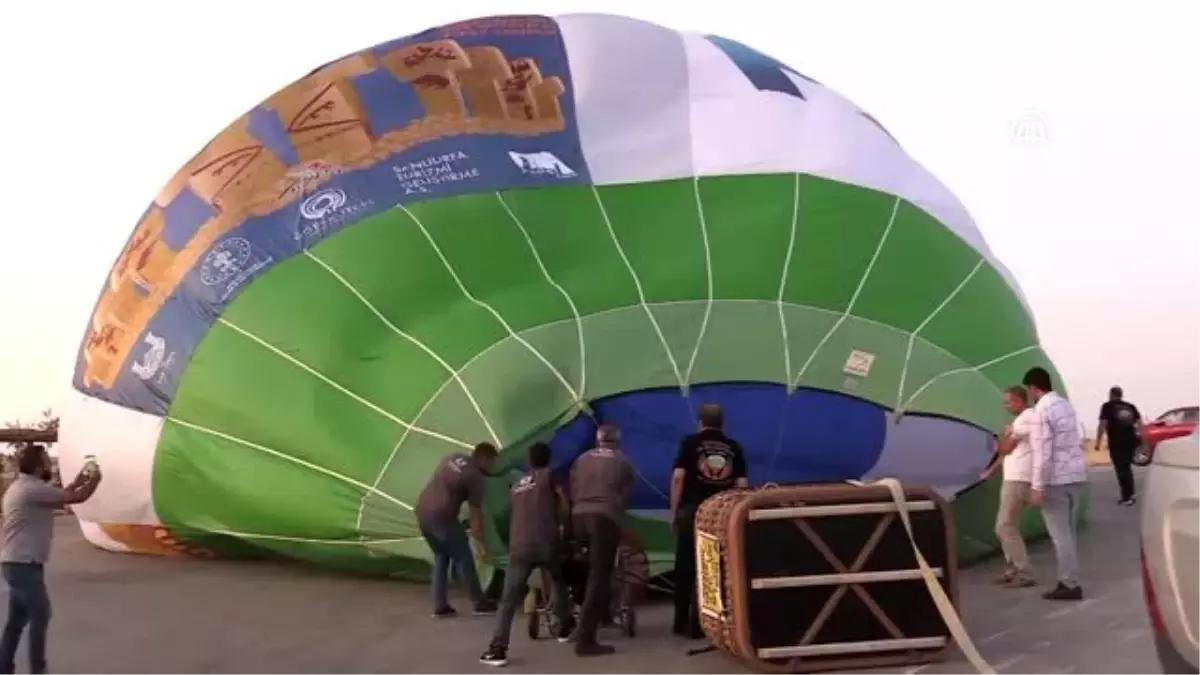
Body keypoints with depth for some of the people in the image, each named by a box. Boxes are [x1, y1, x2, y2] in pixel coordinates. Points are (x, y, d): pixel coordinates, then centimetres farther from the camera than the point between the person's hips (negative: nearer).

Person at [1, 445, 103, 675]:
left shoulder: (21, 487, 15)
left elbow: (55, 498, 28)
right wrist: (94, 479, 3)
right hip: (25, 564, -10)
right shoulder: (34, 489, -17)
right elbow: (77, 498, -14)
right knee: (40, 615, -2)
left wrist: (77, 482, 24)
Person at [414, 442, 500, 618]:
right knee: (463, 559, 8)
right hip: (441, 517, -8)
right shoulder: (475, 477, -8)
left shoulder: (454, 458, 13)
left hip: (422, 512, 8)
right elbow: (475, 514, -5)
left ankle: (440, 607, 21)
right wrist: (481, 544, 3)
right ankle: (481, 603, 19)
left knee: (441, 558, 21)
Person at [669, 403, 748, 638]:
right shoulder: (734, 447, 7)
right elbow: (742, 484, 4)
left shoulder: (690, 442, 2)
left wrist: (674, 511, 1)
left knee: (686, 568, 9)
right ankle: (699, 623, 6)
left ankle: (681, 622, 14)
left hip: (692, 510, -1)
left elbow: (678, 477, -6)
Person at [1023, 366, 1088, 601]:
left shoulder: (1042, 409, -14)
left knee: (1060, 534, -3)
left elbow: (1043, 451, -19)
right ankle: (1069, 581, 17)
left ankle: (1070, 584, -2)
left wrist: (1037, 486, -16)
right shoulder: (1066, 404, 13)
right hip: (1076, 475, 9)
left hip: (1056, 479, -9)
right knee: (1068, 532, 14)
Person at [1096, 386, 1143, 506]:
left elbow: (1103, 425, -10)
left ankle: (1127, 497, -3)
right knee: (1126, 467, 20)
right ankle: (1131, 493, 18)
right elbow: (1139, 423, 9)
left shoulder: (1108, 406, -1)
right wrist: (1140, 437, 16)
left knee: (1121, 469, -1)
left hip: (1116, 442, -5)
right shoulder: (1130, 406, 13)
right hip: (1130, 441, 5)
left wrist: (1098, 441, -8)